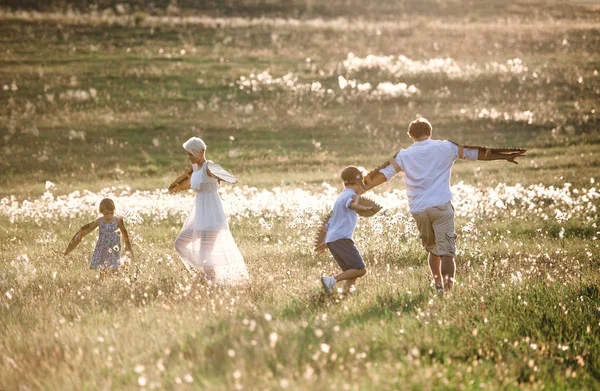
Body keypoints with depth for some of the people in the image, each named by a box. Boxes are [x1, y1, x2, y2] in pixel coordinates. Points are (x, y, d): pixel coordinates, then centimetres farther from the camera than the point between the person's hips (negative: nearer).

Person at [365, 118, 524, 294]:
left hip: (418, 209, 2)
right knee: (446, 251, -7)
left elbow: (385, 173, 10)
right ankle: (449, 290, -23)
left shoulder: (404, 155, 9)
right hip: (441, 206, -2)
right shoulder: (445, 147, 6)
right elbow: (475, 153, 8)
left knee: (433, 250, 21)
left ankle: (438, 286, 15)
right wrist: (505, 156, 14)